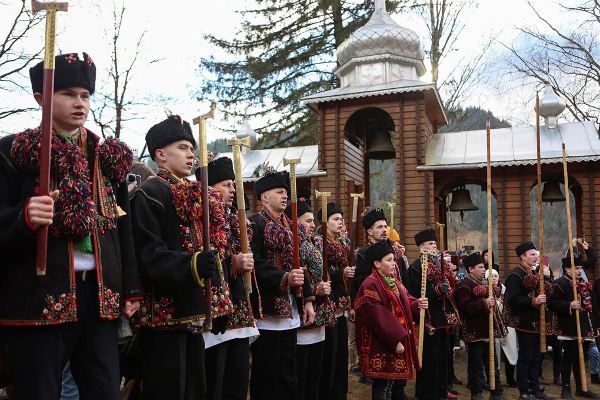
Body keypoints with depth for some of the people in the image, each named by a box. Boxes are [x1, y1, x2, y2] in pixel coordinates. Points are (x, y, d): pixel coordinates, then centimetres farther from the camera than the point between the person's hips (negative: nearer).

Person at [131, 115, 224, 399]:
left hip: (194, 312, 9)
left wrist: (218, 304, 18)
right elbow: (148, 254, -19)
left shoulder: (196, 197, 18)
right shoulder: (150, 193, -8)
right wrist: (191, 265, -33)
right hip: (165, 312, -8)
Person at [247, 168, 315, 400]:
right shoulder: (254, 223, -8)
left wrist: (307, 300, 10)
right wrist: (284, 278, -27)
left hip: (289, 311, 8)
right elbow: (255, 265, -19)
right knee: (266, 376, 2)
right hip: (266, 310, -7)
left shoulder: (289, 226, 17)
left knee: (288, 374, 15)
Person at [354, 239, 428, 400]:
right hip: (380, 345, -9)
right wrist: (396, 340, -22)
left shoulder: (395, 282, 13)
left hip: (398, 339, 9)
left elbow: (406, 303, 13)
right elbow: (379, 317, -22)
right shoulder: (370, 285, -16)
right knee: (381, 384, 0)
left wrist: (417, 304, -9)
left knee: (389, 380, 18)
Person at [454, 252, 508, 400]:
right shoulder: (464, 286, -14)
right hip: (475, 332, -8)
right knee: (476, 364, 3)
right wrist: (484, 303, -27)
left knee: (492, 364, 14)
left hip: (489, 331, 9)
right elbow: (465, 307, -25)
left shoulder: (484, 283, 16)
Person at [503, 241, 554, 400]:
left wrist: (542, 298, 6)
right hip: (525, 322, -9)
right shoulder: (515, 275, -14)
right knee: (525, 357, -2)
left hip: (536, 322, 9)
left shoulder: (533, 273, 16)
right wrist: (534, 301, -27)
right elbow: (513, 299, -22)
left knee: (536, 357, 14)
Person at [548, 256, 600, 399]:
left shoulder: (585, 285, 16)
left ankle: (581, 388, 24)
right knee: (569, 358, -1)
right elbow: (552, 303, -17)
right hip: (570, 329, -7)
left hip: (585, 328, 8)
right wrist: (569, 306, -27)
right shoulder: (560, 283, -10)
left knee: (581, 358, 14)